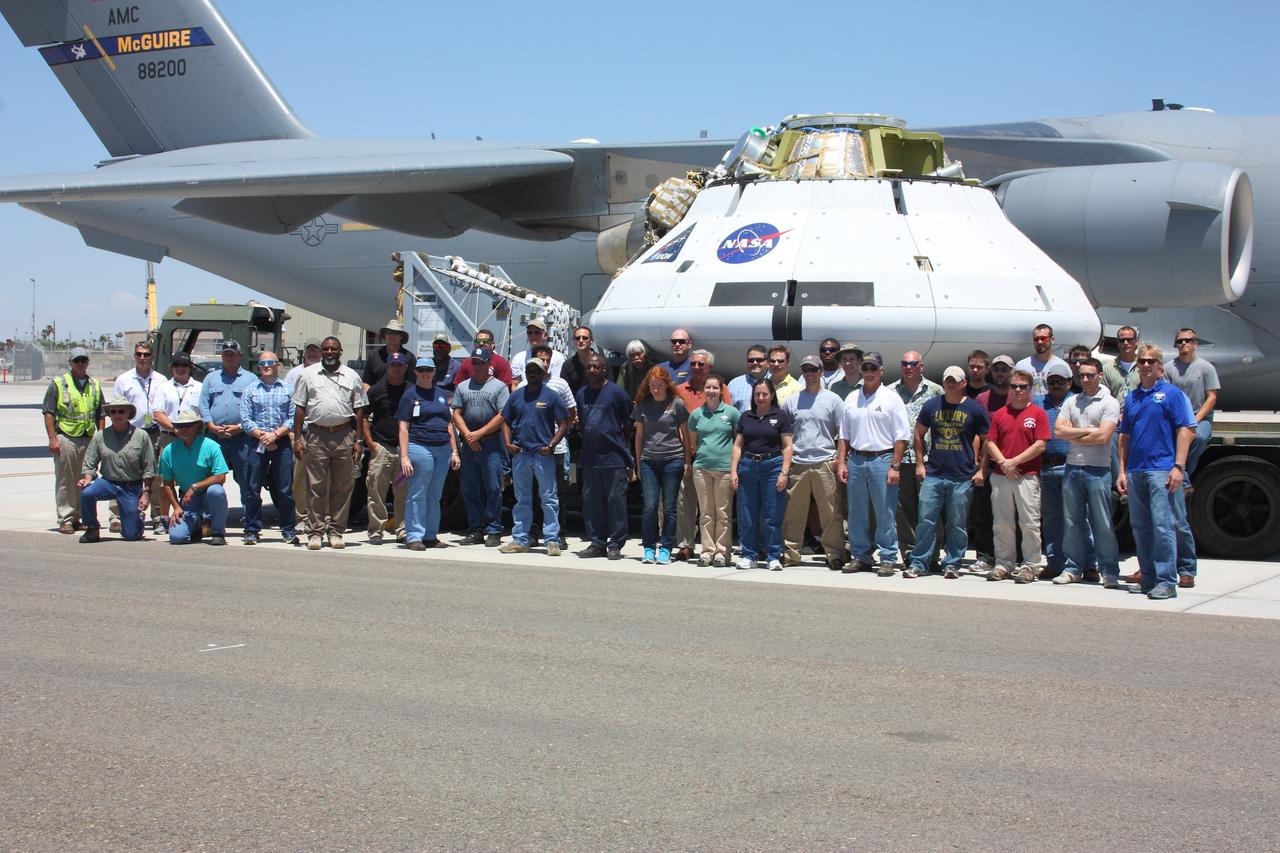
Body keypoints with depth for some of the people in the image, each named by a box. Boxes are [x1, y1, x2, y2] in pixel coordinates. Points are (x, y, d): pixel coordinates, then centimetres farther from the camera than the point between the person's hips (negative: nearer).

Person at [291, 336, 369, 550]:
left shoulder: (352, 376, 11)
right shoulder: (309, 374, 10)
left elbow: (359, 411, 11)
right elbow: (299, 408, 8)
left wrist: (357, 440, 3)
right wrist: (297, 439, 1)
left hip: (344, 435, 1)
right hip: (316, 435, -1)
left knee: (342, 487, 3)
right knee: (316, 487, -1)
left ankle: (336, 531, 10)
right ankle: (315, 532, 3)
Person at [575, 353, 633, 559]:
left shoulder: (616, 392, -4)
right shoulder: (581, 393, 13)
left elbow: (629, 423, 0)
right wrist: (576, 425, 7)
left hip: (614, 457, -6)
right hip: (589, 457, 6)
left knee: (616, 501, -3)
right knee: (591, 502, 7)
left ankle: (615, 545, 3)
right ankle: (597, 543, 15)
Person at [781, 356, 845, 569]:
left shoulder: (833, 400, 6)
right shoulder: (791, 401, 12)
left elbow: (843, 433, 6)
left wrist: (840, 459, -3)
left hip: (825, 463, -2)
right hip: (797, 464, 2)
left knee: (831, 513, -2)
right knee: (793, 513, 4)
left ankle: (834, 554, 4)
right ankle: (790, 554, 11)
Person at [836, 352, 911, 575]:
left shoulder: (891, 398, 0)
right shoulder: (852, 399, 14)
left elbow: (901, 437, -5)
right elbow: (844, 436, 17)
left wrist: (895, 466, -11)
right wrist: (841, 463, 7)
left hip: (882, 459, -5)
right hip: (855, 460, 5)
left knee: (886, 514, -3)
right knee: (856, 514, 9)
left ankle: (888, 559, 2)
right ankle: (860, 557, 18)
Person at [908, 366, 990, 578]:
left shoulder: (974, 408, 2)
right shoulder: (931, 405, 8)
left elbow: (986, 440, 7)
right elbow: (919, 435, 15)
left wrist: (981, 469, 1)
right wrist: (920, 464, 8)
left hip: (963, 477, -1)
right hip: (933, 474, 2)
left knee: (958, 524, 4)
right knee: (926, 521, -1)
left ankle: (952, 564, 14)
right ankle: (918, 563, 5)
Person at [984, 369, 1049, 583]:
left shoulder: (1038, 414, 2)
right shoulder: (999, 414, 13)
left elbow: (1040, 445, -5)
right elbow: (990, 442, 9)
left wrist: (1014, 461, -9)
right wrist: (1003, 463, -7)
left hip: (1027, 475, -4)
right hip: (1000, 476, 4)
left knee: (1029, 523, -4)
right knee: (1001, 523, 6)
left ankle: (1030, 566, 1)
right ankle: (1004, 564, 14)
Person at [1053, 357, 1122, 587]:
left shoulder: (1109, 403, -2)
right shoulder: (1071, 402, 12)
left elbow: (1103, 436, -14)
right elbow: (1058, 431, 1)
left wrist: (1073, 435, -3)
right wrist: (1088, 430, -7)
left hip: (1098, 470, -5)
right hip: (1072, 468, 5)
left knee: (1102, 524, -3)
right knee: (1072, 522, 8)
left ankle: (1109, 571, 1)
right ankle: (1073, 568, 15)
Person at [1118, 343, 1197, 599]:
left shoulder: (1173, 393, 0)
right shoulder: (1131, 398, 17)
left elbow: (1186, 431, -6)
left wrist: (1178, 467, -14)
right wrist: (1122, 471, 13)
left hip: (1163, 470, -6)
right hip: (1135, 471, 6)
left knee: (1163, 525, -12)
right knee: (1140, 527, 9)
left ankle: (1166, 581, -11)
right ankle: (1148, 578, 18)